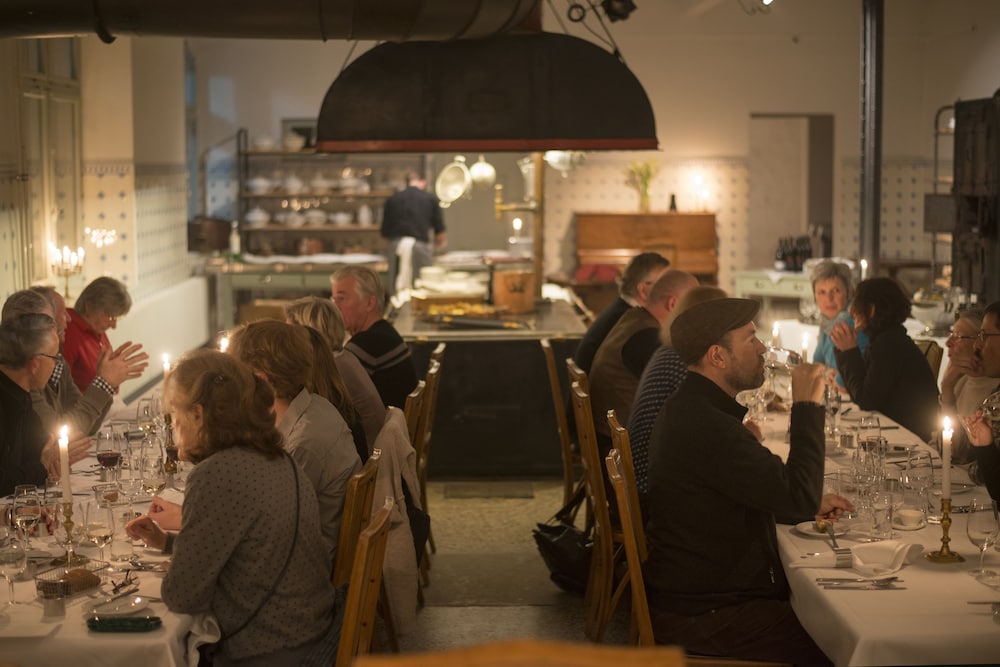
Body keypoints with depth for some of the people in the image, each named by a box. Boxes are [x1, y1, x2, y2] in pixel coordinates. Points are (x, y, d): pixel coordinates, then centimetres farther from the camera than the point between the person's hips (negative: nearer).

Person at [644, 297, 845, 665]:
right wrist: (806, 406, -18)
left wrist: (810, 503, 11)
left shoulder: (690, 407, 10)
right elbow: (799, 495, -26)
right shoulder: (705, 425, -25)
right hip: (700, 616, -10)